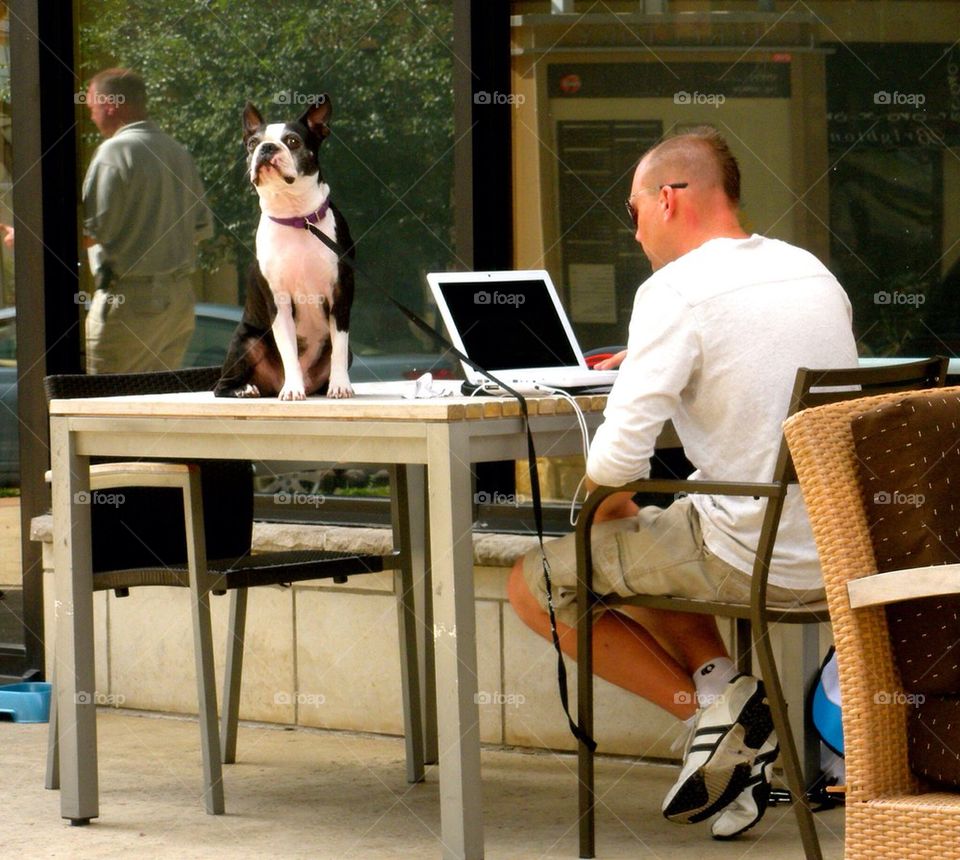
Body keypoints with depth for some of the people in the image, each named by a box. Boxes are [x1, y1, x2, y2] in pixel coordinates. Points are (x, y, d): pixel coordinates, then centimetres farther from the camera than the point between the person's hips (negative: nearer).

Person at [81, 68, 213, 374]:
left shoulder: (115, 151, -11)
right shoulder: (178, 152, 14)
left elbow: (91, 231, -15)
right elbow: (203, 228, 15)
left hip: (130, 299, -8)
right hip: (180, 297, 8)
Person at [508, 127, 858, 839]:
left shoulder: (675, 291, -14)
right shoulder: (812, 271, 9)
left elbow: (617, 461, -21)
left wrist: (608, 512, 1)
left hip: (751, 560, -8)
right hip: (842, 557, 8)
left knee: (536, 585, 10)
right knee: (650, 547, 32)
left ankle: (710, 707, 1)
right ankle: (721, 683, 11)